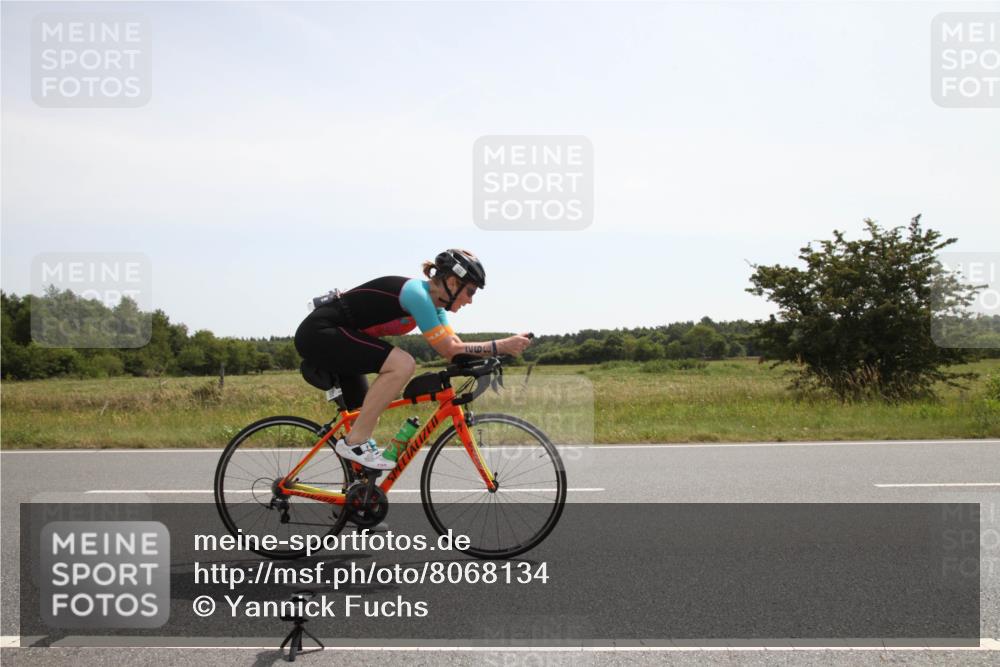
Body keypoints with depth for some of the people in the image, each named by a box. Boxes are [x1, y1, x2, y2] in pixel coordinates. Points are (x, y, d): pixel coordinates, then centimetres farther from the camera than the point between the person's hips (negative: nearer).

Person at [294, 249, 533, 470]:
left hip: (330, 336, 10)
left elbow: (454, 346, 7)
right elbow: (448, 350, -21)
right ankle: (354, 442, -15)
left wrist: (490, 355, -7)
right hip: (320, 333, -10)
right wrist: (501, 346, -20)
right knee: (402, 364, -24)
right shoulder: (417, 294, -21)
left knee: (367, 418, 12)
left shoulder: (432, 299, 7)